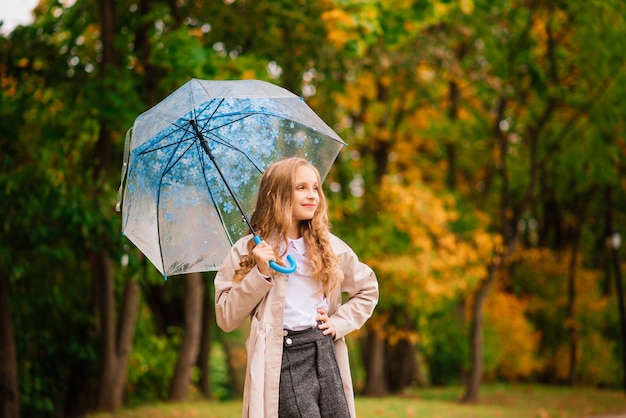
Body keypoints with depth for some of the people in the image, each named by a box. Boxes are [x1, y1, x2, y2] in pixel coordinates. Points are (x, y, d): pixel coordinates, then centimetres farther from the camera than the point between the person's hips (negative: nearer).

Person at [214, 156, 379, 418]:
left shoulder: (331, 247, 11)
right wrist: (260, 274, -12)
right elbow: (226, 319, -2)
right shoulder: (247, 251, 2)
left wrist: (340, 323, 6)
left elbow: (368, 289, 21)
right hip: (282, 359, -4)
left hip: (326, 354, 4)